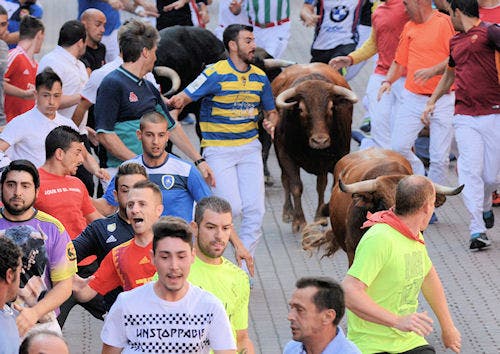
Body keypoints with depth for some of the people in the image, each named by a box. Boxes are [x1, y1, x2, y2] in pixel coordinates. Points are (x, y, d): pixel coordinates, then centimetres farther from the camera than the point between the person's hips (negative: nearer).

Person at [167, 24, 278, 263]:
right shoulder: (215, 74, -10)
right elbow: (182, 99, -11)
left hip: (249, 147, 5)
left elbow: (271, 111, 20)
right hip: (219, 150, -5)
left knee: (254, 209, -4)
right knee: (232, 208, -15)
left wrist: (270, 123, -2)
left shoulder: (259, 77, 7)